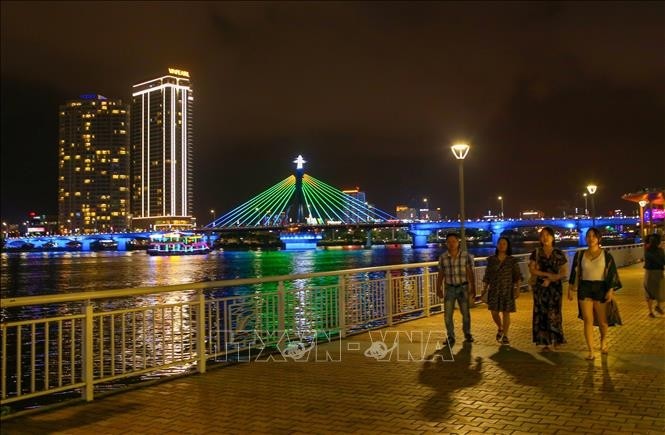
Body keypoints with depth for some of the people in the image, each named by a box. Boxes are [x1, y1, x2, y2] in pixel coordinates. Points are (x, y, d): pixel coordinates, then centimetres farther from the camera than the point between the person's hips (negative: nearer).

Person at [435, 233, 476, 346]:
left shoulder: (466, 256, -7)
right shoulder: (443, 257, -3)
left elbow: (470, 274, -5)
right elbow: (440, 275, 2)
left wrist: (473, 290, -9)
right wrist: (438, 289, -5)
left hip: (463, 288, -1)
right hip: (449, 289, 1)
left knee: (465, 313, 8)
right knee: (447, 314, -2)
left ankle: (467, 334, 29)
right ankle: (451, 337, 11)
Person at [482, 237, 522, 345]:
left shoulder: (512, 260, -1)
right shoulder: (491, 260, 4)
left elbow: (517, 276, -1)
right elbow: (487, 276, 7)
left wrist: (517, 289, -10)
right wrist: (484, 288, -1)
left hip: (507, 290, -2)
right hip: (494, 290, 2)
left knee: (506, 313, 1)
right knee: (494, 312, 1)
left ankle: (505, 336, 14)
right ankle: (500, 328, 31)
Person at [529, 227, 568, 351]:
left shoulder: (559, 254, 3)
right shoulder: (536, 253, 5)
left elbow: (564, 272, 1)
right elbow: (532, 270, -1)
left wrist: (550, 279, -12)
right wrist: (548, 274, -12)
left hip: (555, 287, -1)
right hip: (540, 287, 1)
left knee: (554, 313, -3)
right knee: (542, 314, -1)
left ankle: (556, 339, 11)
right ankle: (545, 342, 5)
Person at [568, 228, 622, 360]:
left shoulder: (606, 255, -3)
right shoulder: (580, 254, 4)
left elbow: (612, 273, -4)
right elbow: (575, 272, 8)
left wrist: (610, 290, -11)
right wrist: (571, 289, 7)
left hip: (600, 288, -1)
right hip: (584, 289, 1)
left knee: (602, 320, 8)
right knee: (588, 320, -2)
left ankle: (603, 341, 39)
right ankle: (590, 351, 2)